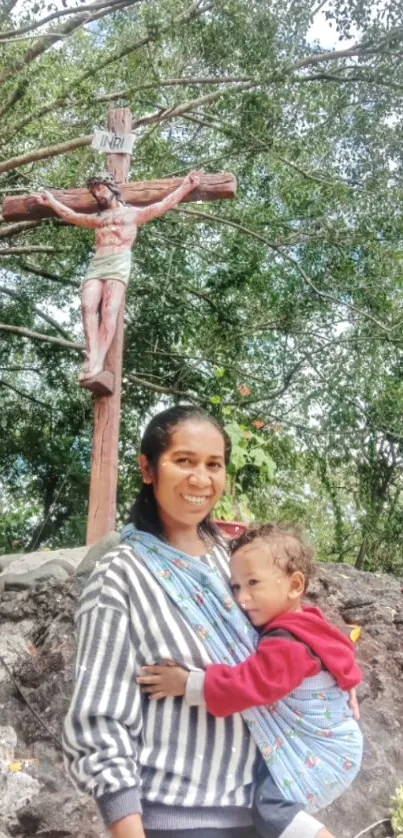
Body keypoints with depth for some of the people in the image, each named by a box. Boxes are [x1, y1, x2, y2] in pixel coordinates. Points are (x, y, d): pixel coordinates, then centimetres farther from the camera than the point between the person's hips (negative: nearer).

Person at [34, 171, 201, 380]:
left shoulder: (134, 213, 21)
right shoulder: (98, 218, 36)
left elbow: (164, 205, 17)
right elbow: (71, 216, 48)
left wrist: (185, 187, 12)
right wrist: (51, 202, 54)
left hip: (118, 262, -5)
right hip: (96, 264, 5)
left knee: (109, 309, -23)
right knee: (88, 306, -22)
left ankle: (99, 362, -35)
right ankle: (92, 357, -33)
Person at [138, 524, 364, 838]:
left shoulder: (289, 645, -27)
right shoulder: (301, 627, 4)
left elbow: (249, 684, -33)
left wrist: (188, 684, -32)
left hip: (323, 753, -10)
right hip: (310, 744, 10)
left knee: (272, 809, -20)